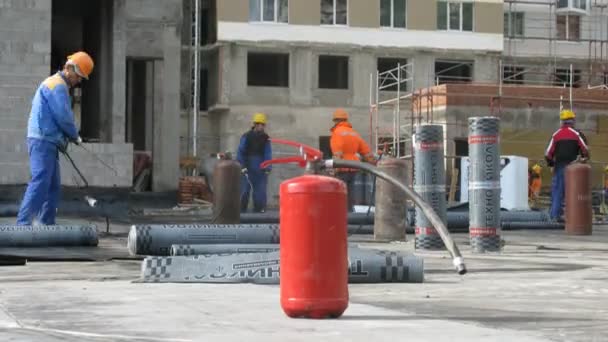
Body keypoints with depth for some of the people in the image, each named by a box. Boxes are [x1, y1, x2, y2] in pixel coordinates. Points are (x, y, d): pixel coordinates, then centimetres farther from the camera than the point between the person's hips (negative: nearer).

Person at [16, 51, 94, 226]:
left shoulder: (55, 84, 23)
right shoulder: (58, 85, -11)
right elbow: (64, 117, -16)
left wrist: (69, 136, 11)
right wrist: (75, 136, -1)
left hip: (48, 142, 11)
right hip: (43, 141, -11)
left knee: (54, 185, 11)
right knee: (40, 182, -17)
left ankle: (47, 223, 12)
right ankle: (23, 223, -21)